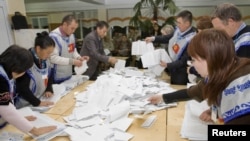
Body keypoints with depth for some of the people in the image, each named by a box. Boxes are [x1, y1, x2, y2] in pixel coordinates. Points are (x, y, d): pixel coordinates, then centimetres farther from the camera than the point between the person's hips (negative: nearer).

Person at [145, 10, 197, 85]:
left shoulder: (191, 40, -27)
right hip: (172, 69, 7)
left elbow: (184, 61, -23)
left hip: (181, 73, -7)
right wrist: (153, 38, 6)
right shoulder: (179, 30, -6)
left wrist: (167, 65, -25)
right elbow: (169, 37, 14)